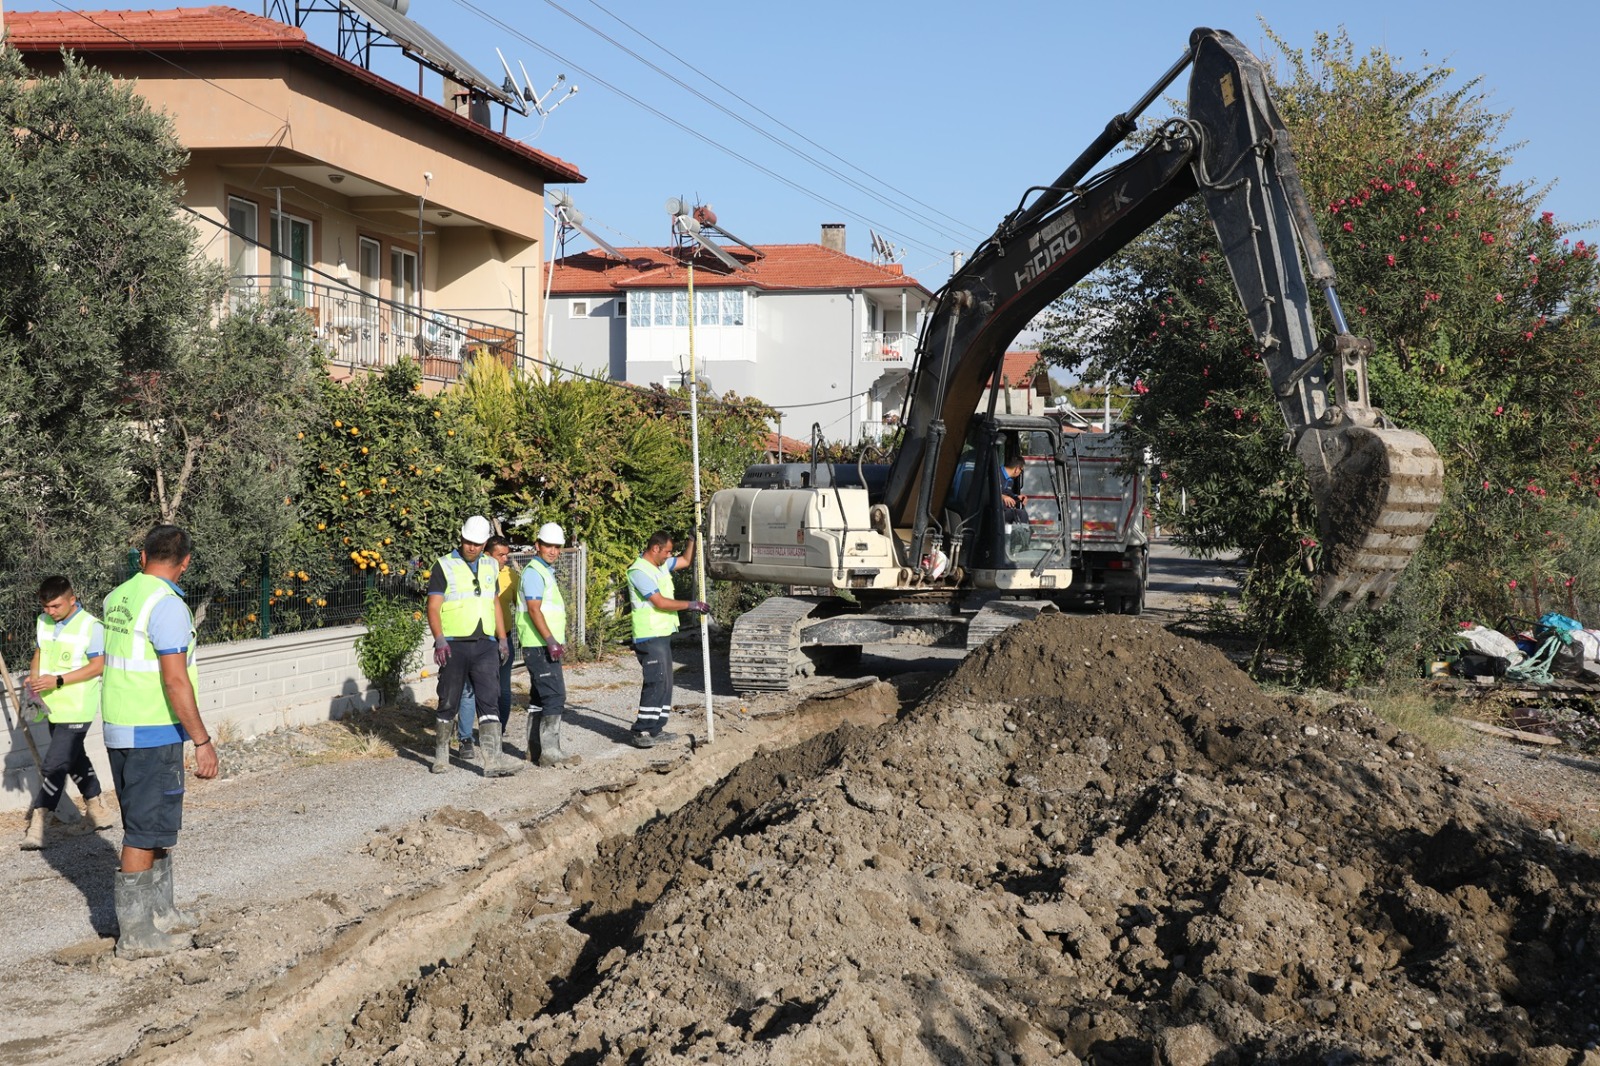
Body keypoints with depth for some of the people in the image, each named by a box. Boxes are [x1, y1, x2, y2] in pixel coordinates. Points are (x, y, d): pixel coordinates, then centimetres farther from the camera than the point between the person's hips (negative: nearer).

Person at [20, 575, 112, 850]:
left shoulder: (91, 626, -15)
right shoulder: (44, 622, 6)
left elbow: (98, 666, -16)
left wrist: (58, 680, -23)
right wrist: (34, 676, -3)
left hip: (76, 711, -7)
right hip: (53, 706, 8)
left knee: (54, 765, -12)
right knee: (74, 758, 20)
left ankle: (38, 821, -9)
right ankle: (95, 804, 35)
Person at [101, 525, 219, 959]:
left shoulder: (117, 598, 9)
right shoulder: (167, 605, -18)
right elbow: (175, 681, -21)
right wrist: (202, 740, -16)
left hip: (117, 729, 9)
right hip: (153, 734, -9)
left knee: (155, 825, 18)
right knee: (145, 831, -2)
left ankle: (159, 912, 28)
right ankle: (135, 933, 4)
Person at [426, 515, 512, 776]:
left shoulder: (490, 567, 13)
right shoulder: (444, 566, -3)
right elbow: (433, 607, -8)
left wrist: (503, 640, 14)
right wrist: (439, 640, -20)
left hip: (485, 646, 4)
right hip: (454, 646, -3)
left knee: (489, 702, -6)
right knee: (449, 703, 5)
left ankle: (492, 762, -11)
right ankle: (441, 754, 22)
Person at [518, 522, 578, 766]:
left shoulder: (547, 572, 19)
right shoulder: (534, 572, -13)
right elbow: (534, 610, -21)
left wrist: (558, 641, 22)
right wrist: (551, 641, -26)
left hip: (548, 645, 11)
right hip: (540, 645, -11)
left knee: (539, 697, 14)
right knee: (555, 696, -14)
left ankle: (535, 749, 21)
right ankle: (550, 751, -14)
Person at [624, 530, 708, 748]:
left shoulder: (661, 565, 13)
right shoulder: (639, 571, -16)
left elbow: (686, 561, 29)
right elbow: (661, 602, -21)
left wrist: (693, 538, 16)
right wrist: (691, 605, -14)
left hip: (663, 634, 10)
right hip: (649, 637, -10)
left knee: (665, 682, 11)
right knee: (656, 682, -14)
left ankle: (655, 729, 17)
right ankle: (639, 731, -13)